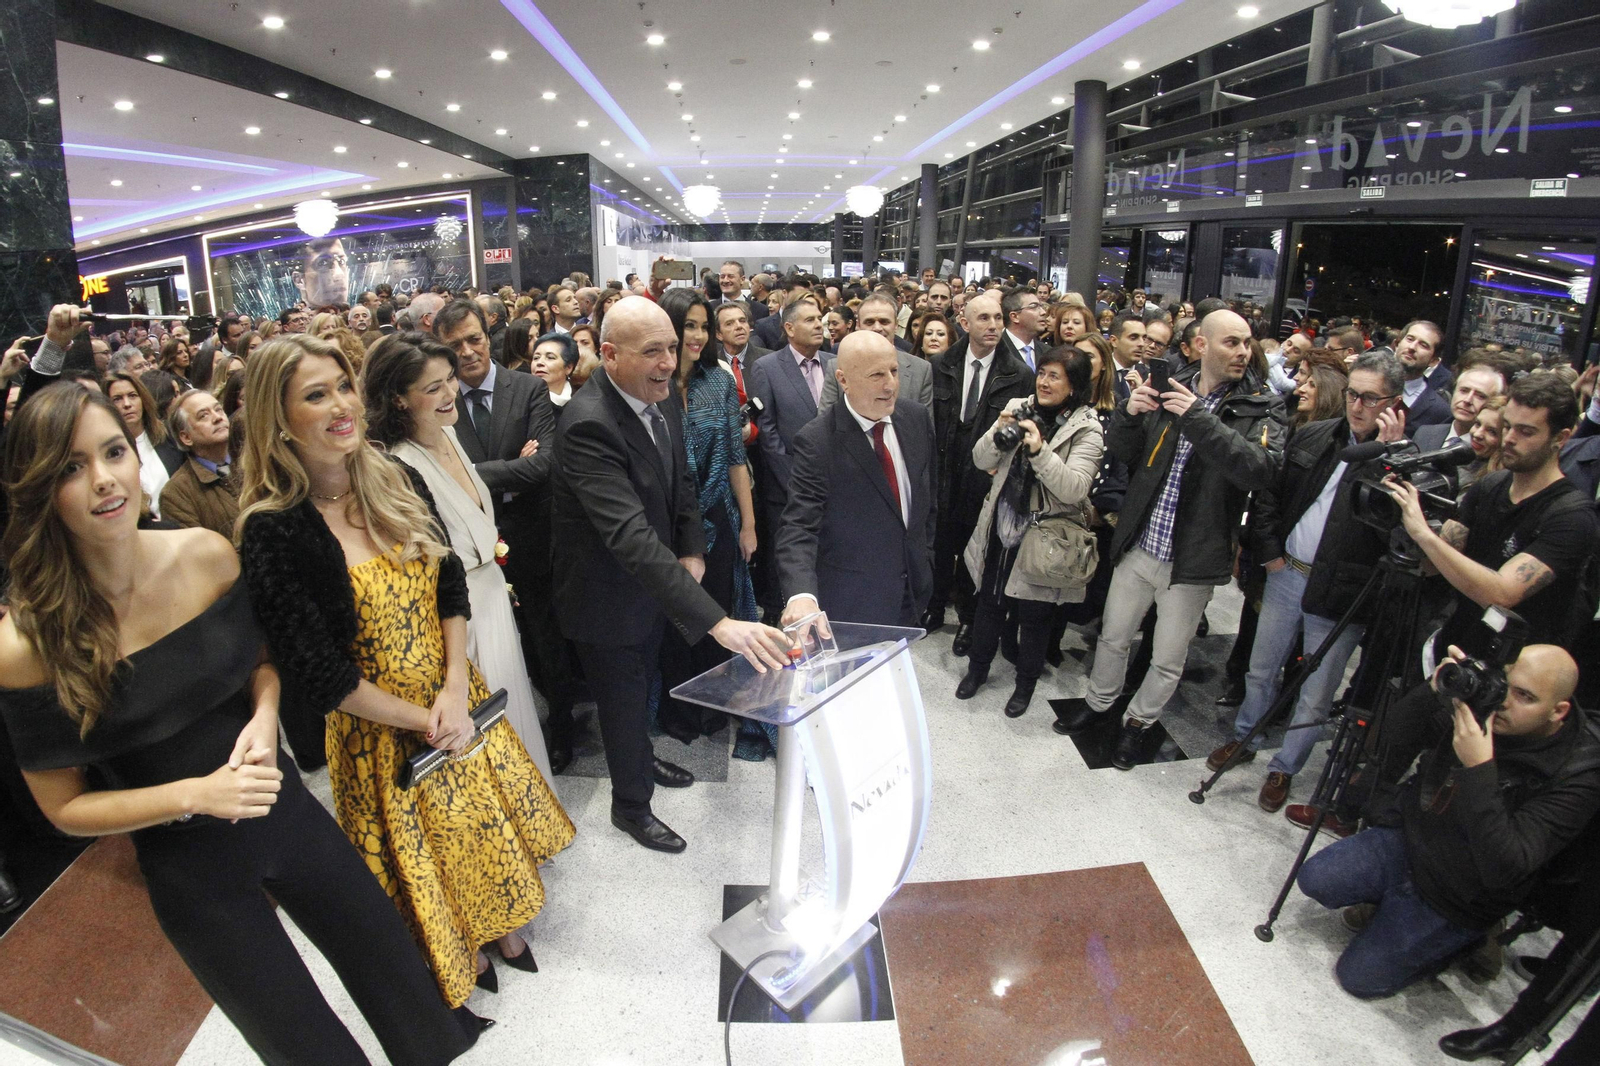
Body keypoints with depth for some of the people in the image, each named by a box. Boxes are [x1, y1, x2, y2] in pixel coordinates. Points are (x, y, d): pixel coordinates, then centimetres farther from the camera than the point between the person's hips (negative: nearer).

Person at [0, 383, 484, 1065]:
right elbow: (64, 805, -9)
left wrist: (264, 716, -14)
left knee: (402, 987, 19)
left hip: (282, 809, 3)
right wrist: (195, 794, -23)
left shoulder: (207, 554, -12)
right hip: (188, 868, -2)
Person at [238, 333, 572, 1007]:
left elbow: (451, 587, -2)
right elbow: (320, 670, -19)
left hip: (454, 697, 5)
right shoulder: (272, 533, -21)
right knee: (420, 856, 16)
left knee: (483, 824, 22)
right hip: (376, 727, -5)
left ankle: (497, 926, 48)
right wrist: (424, 721, -16)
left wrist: (457, 688, -14)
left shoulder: (397, 482, -5)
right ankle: (452, 967, 43)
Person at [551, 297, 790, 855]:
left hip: (654, 579, 7)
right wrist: (717, 621, -50)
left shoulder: (662, 401, -9)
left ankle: (641, 758, 57)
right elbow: (631, 535, -45)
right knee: (623, 700, 14)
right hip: (605, 595, -7)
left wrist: (692, 552, -9)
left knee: (642, 683, 29)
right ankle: (631, 805, 40)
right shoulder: (589, 425, -35)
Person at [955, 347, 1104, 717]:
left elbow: (1074, 489, -21)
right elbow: (981, 461, 2)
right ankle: (977, 667, 40)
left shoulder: (1087, 430, -10)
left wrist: (1040, 450, -30)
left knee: (1034, 616, 11)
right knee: (989, 603, 17)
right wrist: (1000, 433, -16)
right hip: (1001, 529, 4)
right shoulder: (1018, 408, 1)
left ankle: (1026, 683, 34)